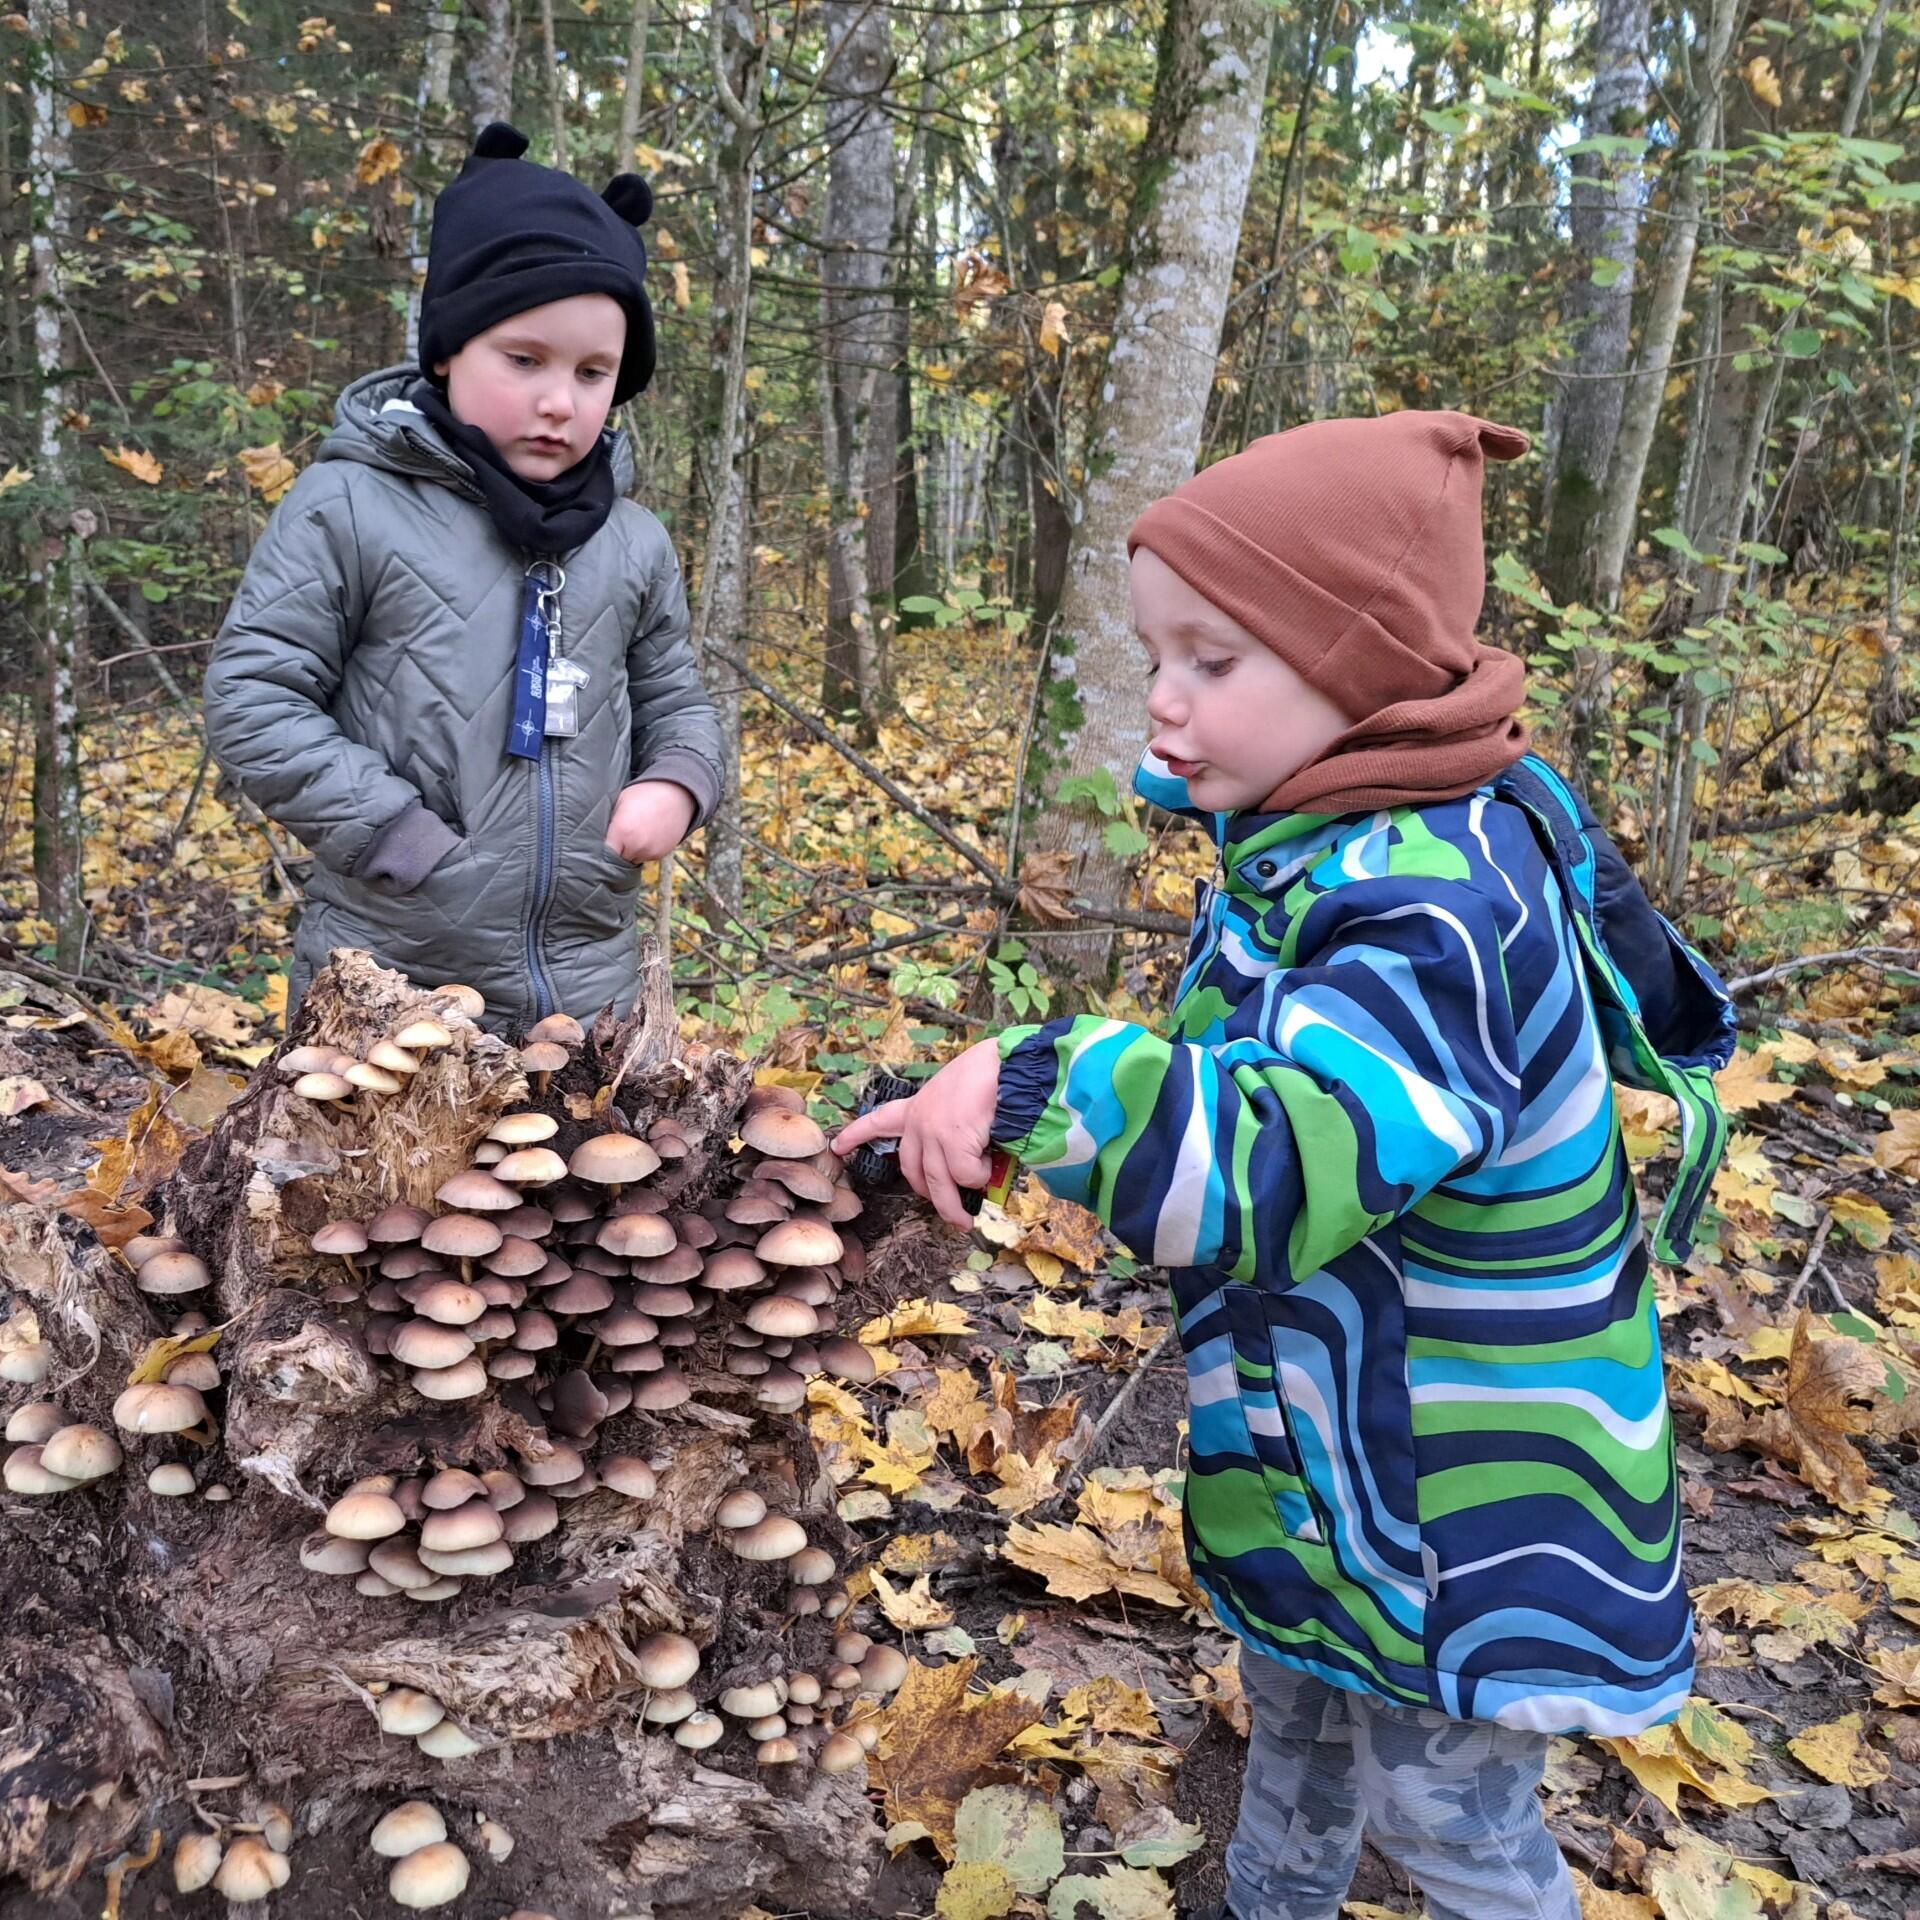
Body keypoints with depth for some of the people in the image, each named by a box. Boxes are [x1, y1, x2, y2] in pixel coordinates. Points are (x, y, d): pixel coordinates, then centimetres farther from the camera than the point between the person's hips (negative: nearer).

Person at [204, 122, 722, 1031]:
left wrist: (676, 783, -4)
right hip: (386, 986, -3)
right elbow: (253, 699, -7)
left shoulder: (634, 544, 7)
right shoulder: (348, 507, -6)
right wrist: (403, 840, -15)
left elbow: (673, 702, 18)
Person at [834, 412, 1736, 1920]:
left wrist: (1039, 1086, -44)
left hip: (1458, 1495, -9)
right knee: (1297, 1731, 29)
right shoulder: (1324, 844, 0)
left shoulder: (1443, 913, -32)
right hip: (1325, 1441, 10)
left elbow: (1275, 1165, -42)